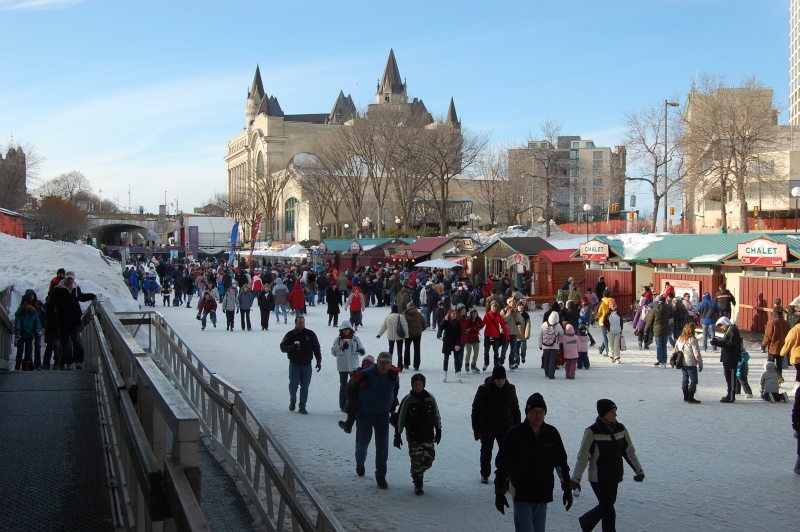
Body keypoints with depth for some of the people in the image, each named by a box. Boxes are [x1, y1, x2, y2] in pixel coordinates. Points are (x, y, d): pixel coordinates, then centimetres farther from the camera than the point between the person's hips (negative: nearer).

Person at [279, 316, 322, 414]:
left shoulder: (310, 334, 1)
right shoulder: (290, 335, -4)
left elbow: (316, 348, 8)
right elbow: (282, 347, -3)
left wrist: (319, 361, 5)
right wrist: (291, 347, -23)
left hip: (307, 365, 1)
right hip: (294, 364, -1)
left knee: (305, 387, 4)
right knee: (293, 385, -5)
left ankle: (302, 407, 14)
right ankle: (292, 402, 22)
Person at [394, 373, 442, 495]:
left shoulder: (430, 399, 1)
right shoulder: (407, 400, -8)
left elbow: (436, 416, 11)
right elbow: (400, 418, -4)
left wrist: (438, 431, 12)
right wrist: (398, 434, -5)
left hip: (428, 436, 3)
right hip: (413, 437, -3)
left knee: (429, 459, 4)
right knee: (416, 460, -4)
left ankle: (419, 472, 34)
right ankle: (418, 484, 10)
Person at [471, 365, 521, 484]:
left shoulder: (510, 389, -3)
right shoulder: (484, 389, -14)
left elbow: (515, 409, 8)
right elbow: (476, 410, -10)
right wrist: (476, 429, -11)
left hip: (505, 427, 2)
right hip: (487, 428, -2)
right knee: (486, 451, 12)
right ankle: (484, 474, 29)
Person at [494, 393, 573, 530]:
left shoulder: (552, 433, 1)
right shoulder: (515, 434, -9)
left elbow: (562, 462, 12)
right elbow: (502, 464, -3)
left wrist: (567, 489, 11)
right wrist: (499, 493, -2)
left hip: (543, 495, 4)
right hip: (521, 495, -4)